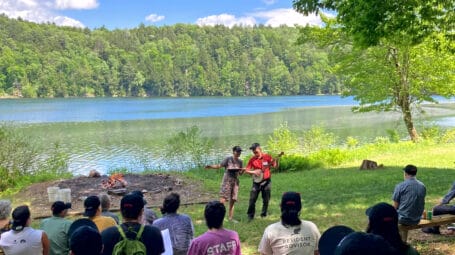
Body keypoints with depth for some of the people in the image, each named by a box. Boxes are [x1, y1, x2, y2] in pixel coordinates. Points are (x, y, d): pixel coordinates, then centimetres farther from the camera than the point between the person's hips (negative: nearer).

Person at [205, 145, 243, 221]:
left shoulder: (240, 162, 5)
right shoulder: (228, 159, -9)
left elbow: (240, 172, 12)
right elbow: (219, 166, -12)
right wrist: (210, 166, -27)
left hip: (235, 182, 5)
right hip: (227, 181, -5)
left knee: (232, 201, 8)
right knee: (223, 200, -11)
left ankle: (230, 218, 17)